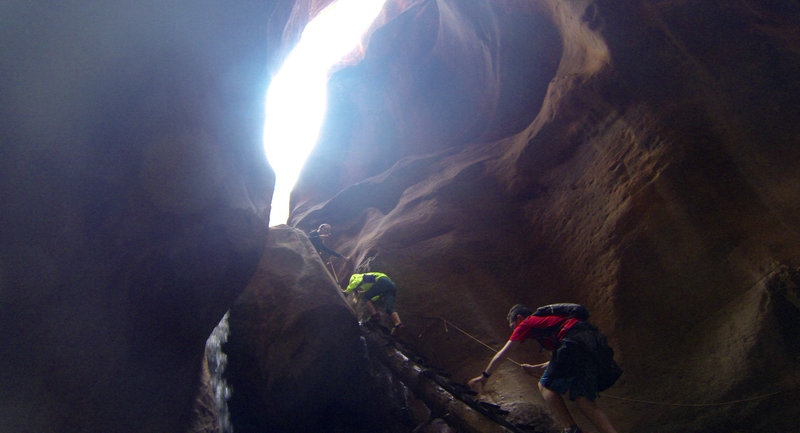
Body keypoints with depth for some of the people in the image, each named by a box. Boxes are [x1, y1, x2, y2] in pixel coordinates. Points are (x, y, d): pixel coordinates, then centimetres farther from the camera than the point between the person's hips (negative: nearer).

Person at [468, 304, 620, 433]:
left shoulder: (526, 323, 14)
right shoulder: (547, 320, 36)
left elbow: (503, 353, 16)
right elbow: (563, 357, 44)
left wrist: (484, 376, 26)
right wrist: (537, 368, 53)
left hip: (576, 343, -8)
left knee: (546, 386, 1)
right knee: (582, 399, 5)